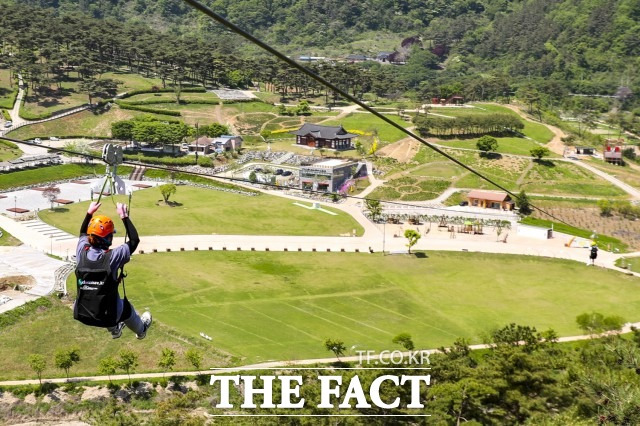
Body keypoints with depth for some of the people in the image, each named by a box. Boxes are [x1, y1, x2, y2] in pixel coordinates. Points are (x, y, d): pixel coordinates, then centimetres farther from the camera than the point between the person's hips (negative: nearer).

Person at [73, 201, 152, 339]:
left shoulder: (82, 252, -9)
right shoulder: (112, 257, -21)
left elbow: (83, 233, 14)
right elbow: (134, 240, -7)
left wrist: (90, 212, 18)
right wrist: (124, 216, -5)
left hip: (82, 315, 4)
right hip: (106, 317, -4)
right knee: (126, 307, 29)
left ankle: (114, 330, 59)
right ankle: (141, 330, 59)